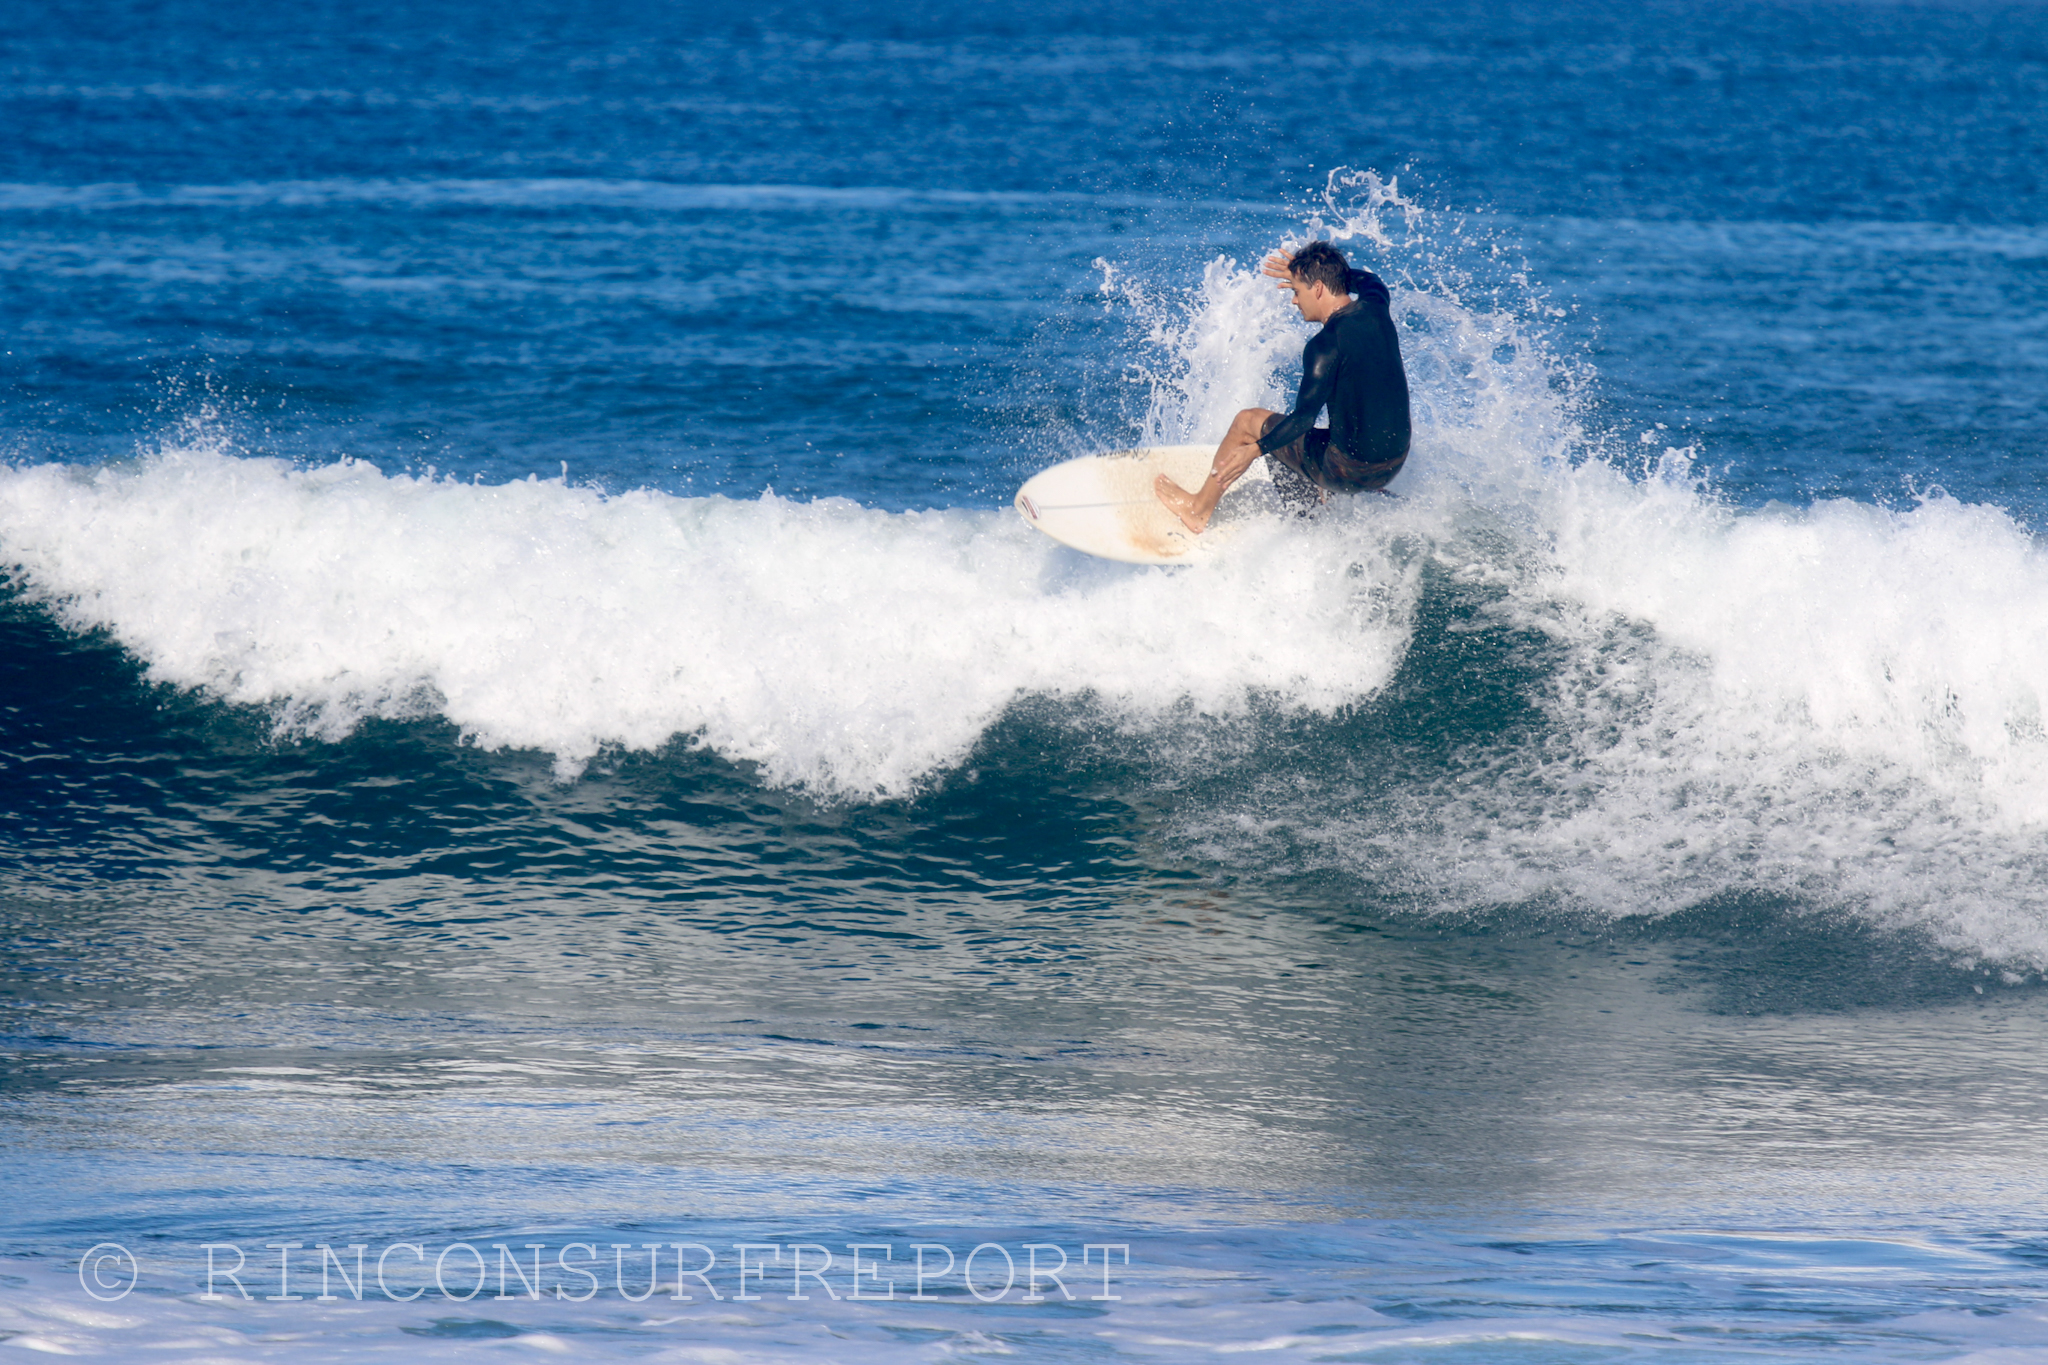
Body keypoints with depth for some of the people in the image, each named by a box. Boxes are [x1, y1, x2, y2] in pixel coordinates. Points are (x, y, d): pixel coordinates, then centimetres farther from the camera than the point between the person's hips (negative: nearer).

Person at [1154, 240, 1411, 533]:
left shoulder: (1326, 346, -21)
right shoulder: (1375, 311, 1)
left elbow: (1303, 419, -22)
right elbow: (1370, 281, 27)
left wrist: (1255, 449, -14)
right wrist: (1305, 272, 27)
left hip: (1349, 470, -7)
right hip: (1394, 463, 7)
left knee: (1247, 422, 12)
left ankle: (1199, 509, 27)